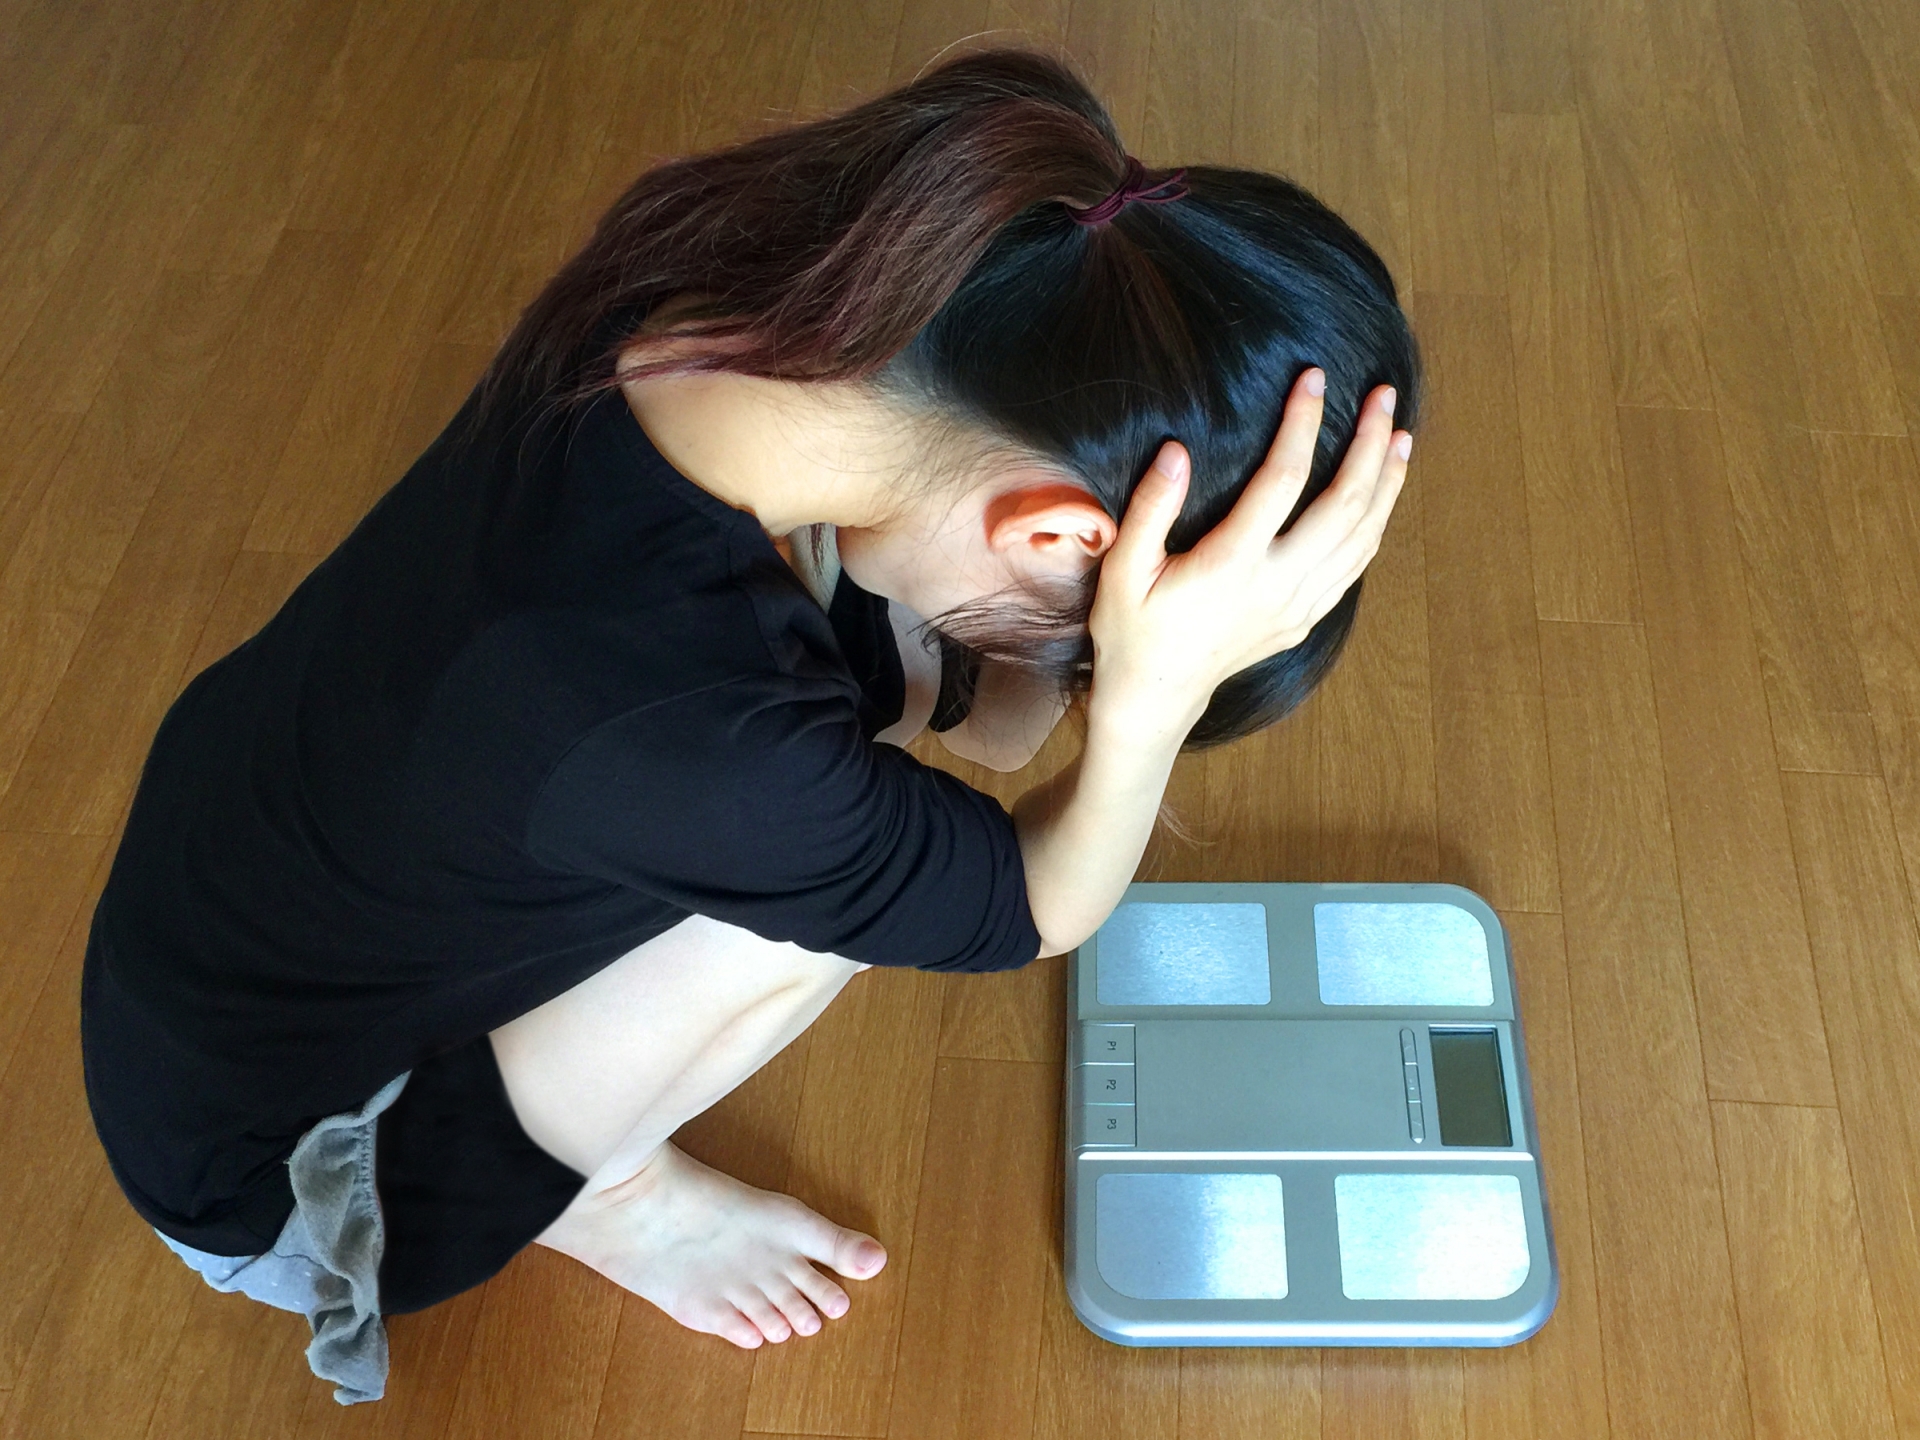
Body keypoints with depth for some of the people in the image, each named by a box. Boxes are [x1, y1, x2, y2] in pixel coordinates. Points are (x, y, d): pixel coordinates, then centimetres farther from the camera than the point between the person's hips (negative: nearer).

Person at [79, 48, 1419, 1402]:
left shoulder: (696, 299, -21)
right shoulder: (680, 737, -42)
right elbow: (1032, 911, -20)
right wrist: (1159, 687, -37)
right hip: (263, 1146, -6)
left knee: (898, 652, -3)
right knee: (854, 880, -20)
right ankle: (594, 1183, 9)